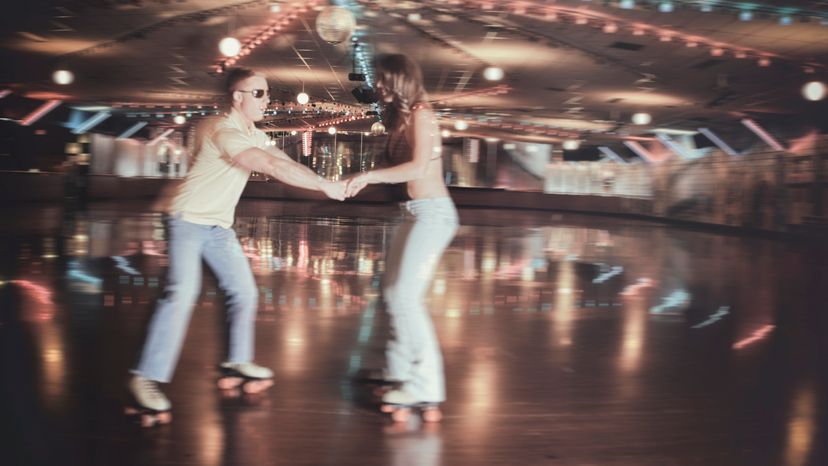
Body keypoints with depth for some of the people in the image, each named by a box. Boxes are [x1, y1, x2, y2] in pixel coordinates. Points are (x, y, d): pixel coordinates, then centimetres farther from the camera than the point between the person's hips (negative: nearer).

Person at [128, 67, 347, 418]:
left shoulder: (255, 136, 8)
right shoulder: (225, 132, -24)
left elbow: (289, 164, 2)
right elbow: (275, 168, -31)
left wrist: (326, 184, -12)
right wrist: (325, 186, -29)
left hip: (219, 227, 9)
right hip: (189, 220, -9)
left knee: (244, 292, 9)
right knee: (182, 293, -21)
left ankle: (237, 361, 26)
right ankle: (147, 377, -16)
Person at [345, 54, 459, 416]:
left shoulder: (420, 113, -11)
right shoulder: (404, 117, 16)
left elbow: (419, 168, -23)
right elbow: (402, 167, 11)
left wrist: (369, 176, -22)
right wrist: (366, 178, 0)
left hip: (432, 213, -10)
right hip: (417, 213, 10)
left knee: (406, 296, -12)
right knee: (392, 292, 13)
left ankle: (426, 385, -6)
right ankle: (400, 369, 26)